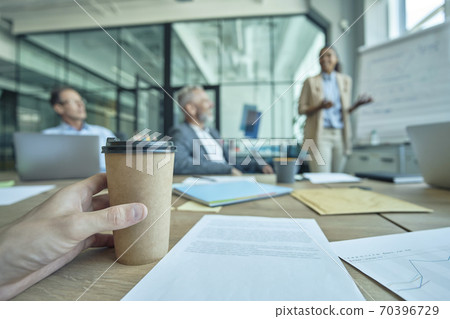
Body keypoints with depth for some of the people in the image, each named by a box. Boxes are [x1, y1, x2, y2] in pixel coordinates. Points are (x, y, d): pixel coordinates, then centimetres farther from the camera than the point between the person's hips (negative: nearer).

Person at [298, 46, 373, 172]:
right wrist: (320, 107, -16)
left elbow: (346, 110, 17)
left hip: (341, 135, 4)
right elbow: (301, 109, 0)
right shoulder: (311, 81, 6)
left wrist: (357, 104, -3)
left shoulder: (346, 80, 15)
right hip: (320, 134, -3)